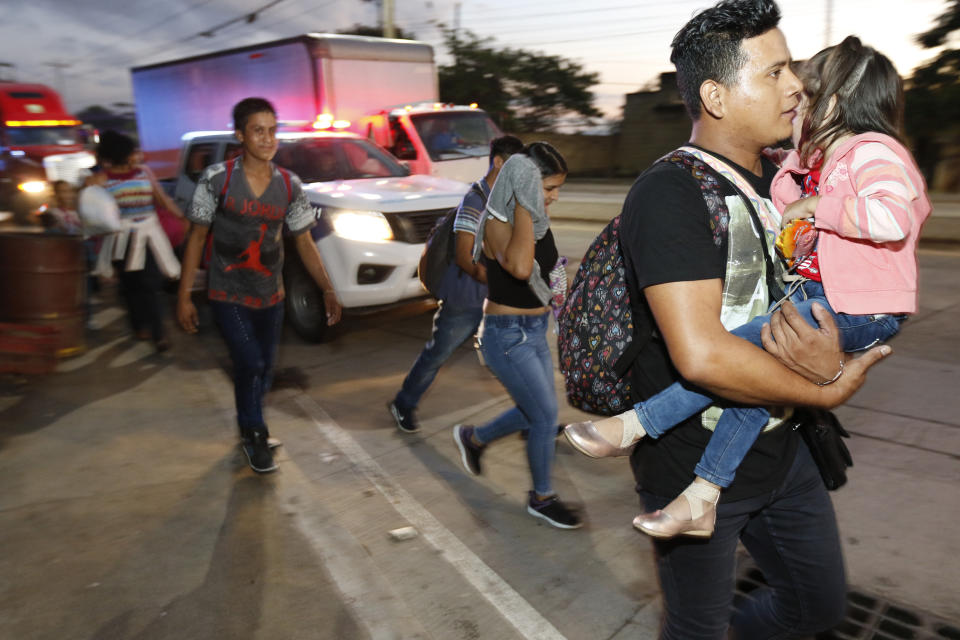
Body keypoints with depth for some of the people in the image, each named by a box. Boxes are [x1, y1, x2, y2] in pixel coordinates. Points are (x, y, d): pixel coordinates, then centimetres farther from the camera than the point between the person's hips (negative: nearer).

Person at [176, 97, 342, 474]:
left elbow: (304, 242, 3)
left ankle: (250, 428, 40)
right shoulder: (217, 178, -11)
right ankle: (254, 436, 11)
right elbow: (197, 237, -6)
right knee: (250, 363, -15)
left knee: (264, 369, 12)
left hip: (270, 297, 4)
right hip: (228, 295, -3)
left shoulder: (289, 185, -2)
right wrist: (183, 296, -8)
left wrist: (328, 290, -5)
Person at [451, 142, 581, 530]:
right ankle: (542, 499, 21)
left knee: (534, 412, 19)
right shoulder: (498, 222, -20)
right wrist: (523, 206, -33)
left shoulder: (538, 219, 5)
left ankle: (473, 438, 43)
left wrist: (557, 280, 7)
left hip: (536, 331, 9)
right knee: (546, 416, -2)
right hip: (507, 336, -9)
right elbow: (520, 268, -42)